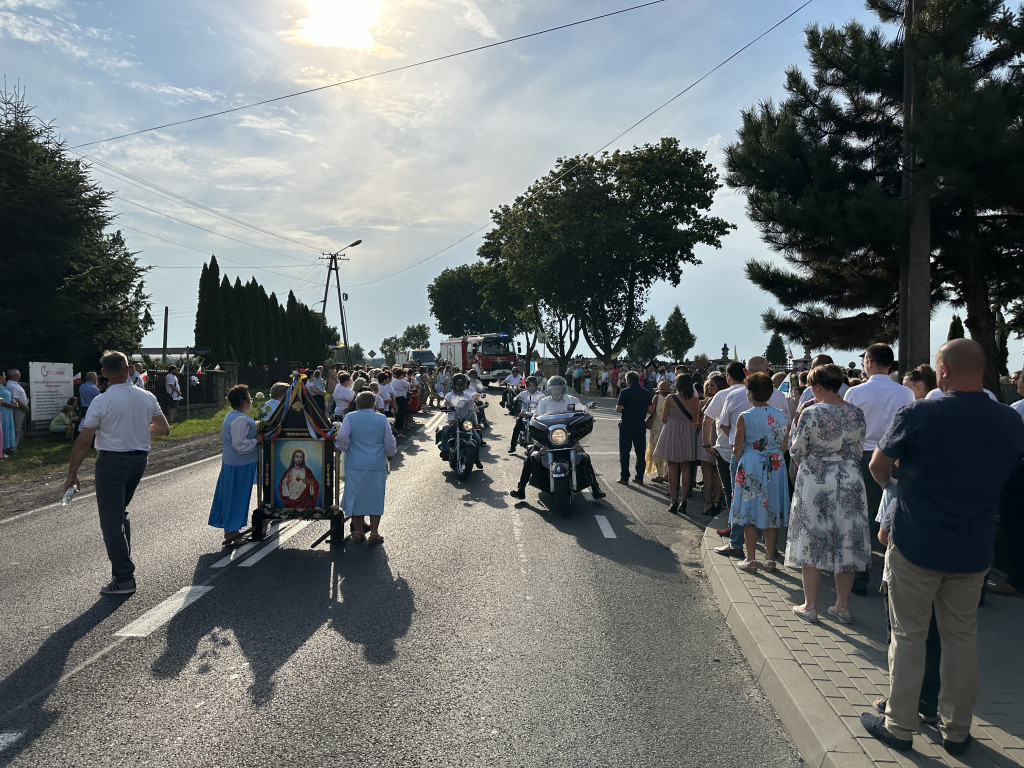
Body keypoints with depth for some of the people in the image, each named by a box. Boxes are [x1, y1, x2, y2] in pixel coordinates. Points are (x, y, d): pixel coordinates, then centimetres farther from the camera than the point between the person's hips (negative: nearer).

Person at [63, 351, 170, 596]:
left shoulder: (101, 401, -12)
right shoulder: (147, 398, 1)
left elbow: (84, 441, -12)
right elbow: (165, 429, 8)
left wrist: (72, 474, -4)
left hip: (111, 461, -6)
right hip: (140, 458, 6)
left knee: (111, 520, -1)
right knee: (120, 512, 23)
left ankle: (124, 578, -2)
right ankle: (123, 564, 28)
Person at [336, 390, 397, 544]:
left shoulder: (350, 418, -3)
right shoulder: (382, 419, -1)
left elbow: (341, 437, -12)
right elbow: (390, 443, 3)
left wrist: (344, 449, 8)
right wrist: (390, 455, 22)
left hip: (354, 465, 0)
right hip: (377, 466, 0)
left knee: (355, 496, 11)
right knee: (375, 497, 8)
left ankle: (357, 531, 19)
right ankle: (374, 533, 8)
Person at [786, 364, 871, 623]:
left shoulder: (812, 413, -13)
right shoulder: (857, 413, 0)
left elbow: (796, 452, -7)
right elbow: (859, 451, 8)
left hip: (815, 482, -4)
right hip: (850, 482, 4)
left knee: (811, 542, 6)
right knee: (846, 543, 11)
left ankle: (810, 606, 13)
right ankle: (843, 606, 20)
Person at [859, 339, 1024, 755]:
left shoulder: (918, 415, -17)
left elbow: (878, 467, -3)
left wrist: (892, 484, 18)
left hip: (916, 548, -4)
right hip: (974, 552, 4)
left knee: (908, 636, 8)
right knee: (962, 638, 16)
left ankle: (899, 726, 19)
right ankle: (956, 730, 28)